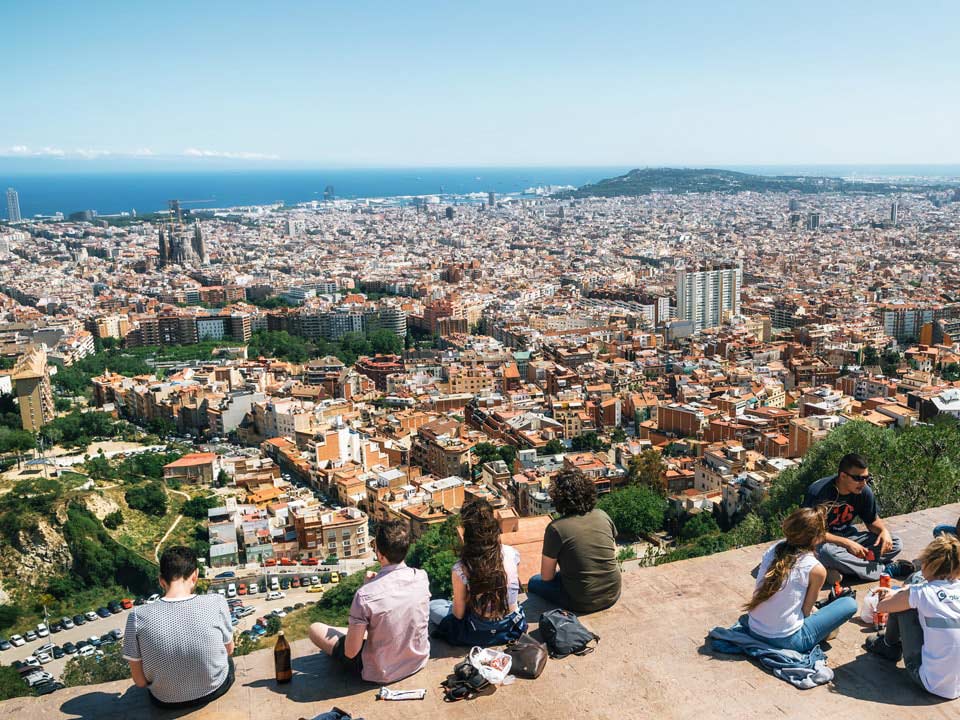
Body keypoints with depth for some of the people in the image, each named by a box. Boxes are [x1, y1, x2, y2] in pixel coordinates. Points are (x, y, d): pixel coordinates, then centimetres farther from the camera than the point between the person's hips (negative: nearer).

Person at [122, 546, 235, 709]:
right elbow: (229, 650, -4)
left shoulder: (138, 617, -24)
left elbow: (139, 681, -13)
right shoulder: (216, 603, -24)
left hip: (165, 701, 1)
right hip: (215, 690, 0)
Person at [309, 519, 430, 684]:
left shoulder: (365, 595, -29)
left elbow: (350, 652, -20)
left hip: (382, 674, -5)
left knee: (315, 629, 11)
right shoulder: (422, 577, -14)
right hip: (419, 660, 5)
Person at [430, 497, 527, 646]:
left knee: (432, 606, 17)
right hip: (515, 627, 4)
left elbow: (459, 614, -13)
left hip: (484, 635, -4)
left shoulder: (461, 570, -25)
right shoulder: (512, 554, -15)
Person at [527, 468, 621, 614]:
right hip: (613, 596, 5)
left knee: (534, 582, 20)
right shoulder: (602, 515, -4)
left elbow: (546, 576, -9)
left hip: (582, 603, -5)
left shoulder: (555, 528, -18)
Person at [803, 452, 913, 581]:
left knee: (895, 544, -9)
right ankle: (885, 569, -24)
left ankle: (839, 569, -24)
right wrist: (847, 543, -29)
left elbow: (873, 520, 8)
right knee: (827, 552, -40)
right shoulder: (818, 492, -24)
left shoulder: (864, 491, -7)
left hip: (848, 536, 6)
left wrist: (884, 530, -15)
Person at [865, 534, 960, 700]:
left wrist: (896, 595, 22)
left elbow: (881, 607, 2)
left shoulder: (921, 593, -15)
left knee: (902, 605, 4)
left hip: (931, 684, -6)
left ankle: (889, 645, 31)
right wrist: (901, 593, 29)